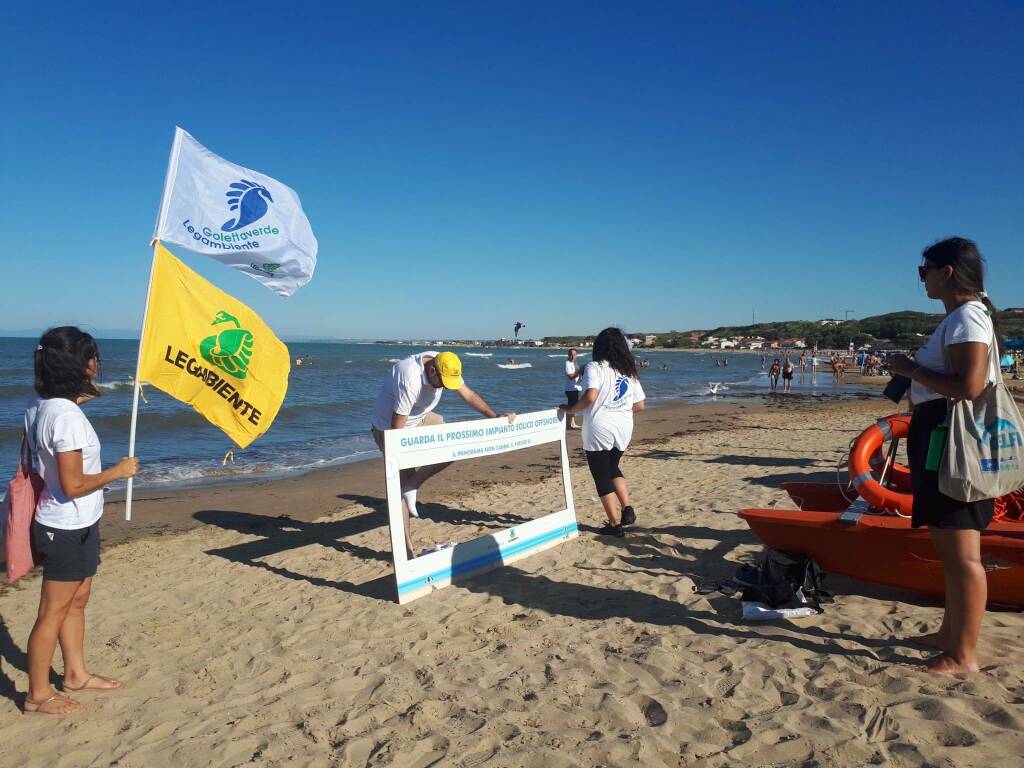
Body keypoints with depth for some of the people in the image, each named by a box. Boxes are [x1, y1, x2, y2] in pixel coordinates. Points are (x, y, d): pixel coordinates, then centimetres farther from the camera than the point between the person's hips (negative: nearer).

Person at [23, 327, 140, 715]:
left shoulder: (40, 407, 3)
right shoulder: (67, 416, -26)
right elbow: (73, 485, -27)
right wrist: (118, 471, -12)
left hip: (66, 524, 10)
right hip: (69, 528, -10)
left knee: (77, 599, 21)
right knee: (53, 611, 5)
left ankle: (76, 673, 37)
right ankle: (38, 695, 21)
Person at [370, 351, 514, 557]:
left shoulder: (444, 367, -13)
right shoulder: (410, 379, -37)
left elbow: (469, 395, -6)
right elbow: (397, 426, -34)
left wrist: (496, 417, -14)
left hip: (420, 417, 8)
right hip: (390, 425, -8)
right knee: (402, 480, -7)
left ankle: (411, 487, 1)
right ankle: (406, 549, 1)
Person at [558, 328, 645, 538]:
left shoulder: (595, 367, -10)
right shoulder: (630, 371, 8)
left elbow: (590, 396, -25)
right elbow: (639, 405, 9)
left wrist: (571, 409, -10)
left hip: (599, 428, -6)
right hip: (623, 428, 6)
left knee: (602, 476, 8)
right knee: (612, 468, 28)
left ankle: (614, 524, 14)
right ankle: (627, 509, 15)